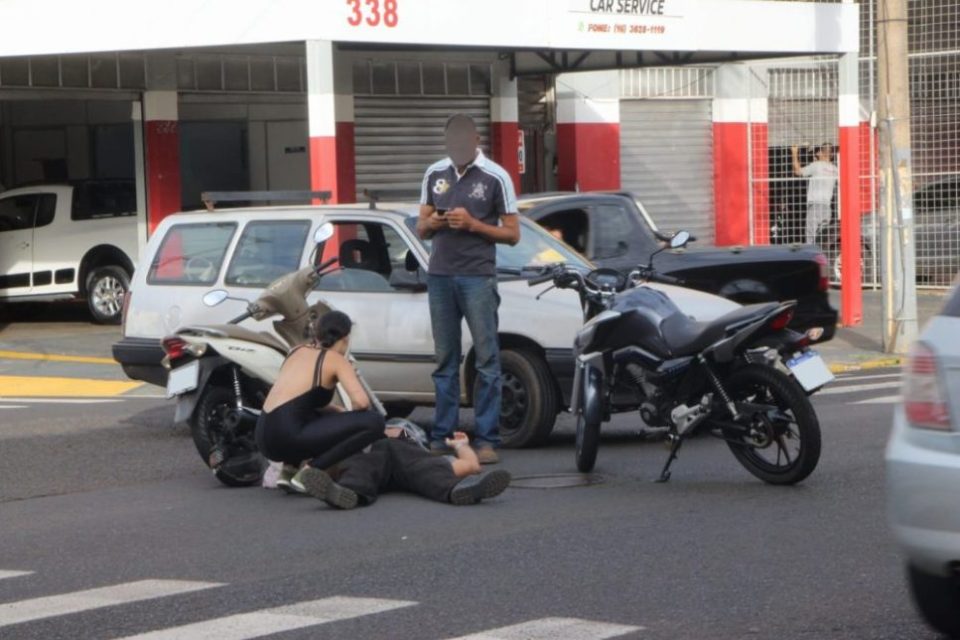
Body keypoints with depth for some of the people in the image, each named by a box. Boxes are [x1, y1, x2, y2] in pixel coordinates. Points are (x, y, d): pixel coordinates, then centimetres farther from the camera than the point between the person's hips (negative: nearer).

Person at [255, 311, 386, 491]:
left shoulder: (298, 351, 20)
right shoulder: (335, 360, 0)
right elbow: (361, 401, -14)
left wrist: (342, 413, 23)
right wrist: (352, 417, 9)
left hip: (265, 436, 8)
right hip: (287, 436, -8)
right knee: (374, 422, -10)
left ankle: (290, 469, 15)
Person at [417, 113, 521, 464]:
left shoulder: (495, 177, -1)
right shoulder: (435, 174, 12)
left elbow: (513, 234, 0)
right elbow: (421, 228, 17)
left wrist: (473, 224, -14)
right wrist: (433, 223, -6)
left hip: (478, 277, -4)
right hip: (440, 276, 4)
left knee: (487, 359, -7)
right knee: (445, 360, 7)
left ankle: (486, 439, -7)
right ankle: (441, 436, 10)